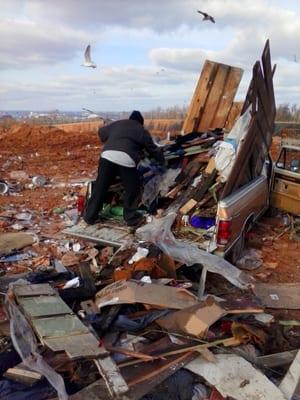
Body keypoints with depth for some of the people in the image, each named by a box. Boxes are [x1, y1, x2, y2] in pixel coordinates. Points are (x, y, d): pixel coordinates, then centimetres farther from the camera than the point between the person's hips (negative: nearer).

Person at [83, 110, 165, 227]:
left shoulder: (116, 124, 31)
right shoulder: (142, 130, 22)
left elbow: (102, 132, 43)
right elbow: (153, 149, 27)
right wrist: (162, 160, 45)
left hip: (107, 156, 3)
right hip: (126, 160, -3)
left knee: (100, 187, 14)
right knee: (132, 190, 16)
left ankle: (90, 216, 24)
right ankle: (132, 219, 22)